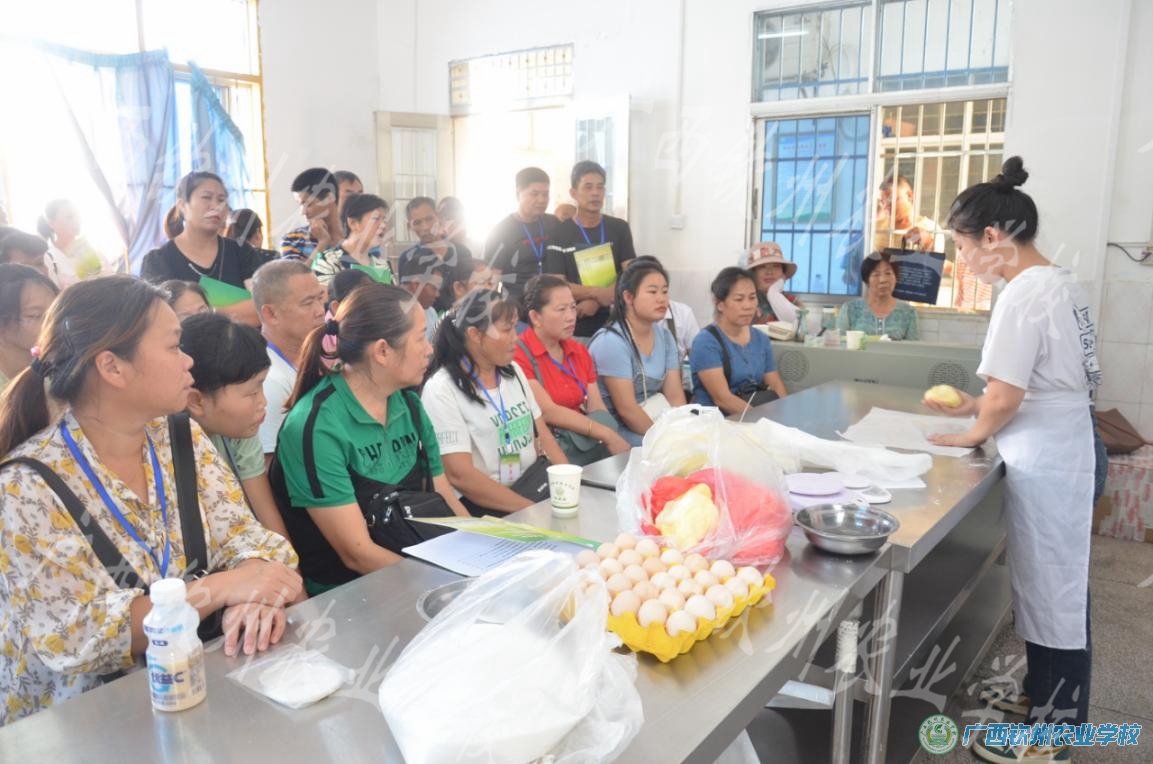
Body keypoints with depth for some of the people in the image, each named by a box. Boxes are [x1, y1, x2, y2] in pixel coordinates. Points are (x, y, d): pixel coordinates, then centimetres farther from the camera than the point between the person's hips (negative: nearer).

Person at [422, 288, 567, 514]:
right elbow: (460, 476, -17)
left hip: (535, 489, 6)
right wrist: (535, 510, -20)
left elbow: (542, 436, 12)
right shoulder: (442, 390, -11)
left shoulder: (514, 372, 11)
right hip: (483, 506, -6)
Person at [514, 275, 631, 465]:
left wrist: (612, 438, -15)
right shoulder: (518, 356, -9)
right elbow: (548, 411, -17)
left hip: (585, 444, 7)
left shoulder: (580, 352, 13)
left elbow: (597, 410, 6)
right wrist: (608, 435, -20)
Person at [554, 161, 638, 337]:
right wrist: (597, 292, -18)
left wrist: (595, 301, -14)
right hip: (575, 325, -2)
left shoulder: (619, 228, 7)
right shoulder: (559, 233, -2)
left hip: (614, 321, 2)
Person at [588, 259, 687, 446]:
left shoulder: (665, 337, 6)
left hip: (656, 422, 7)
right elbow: (626, 409, -19)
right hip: (619, 432, -7)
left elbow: (676, 397, 1)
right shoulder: (611, 342, -17)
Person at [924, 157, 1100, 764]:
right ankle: (1043, 692, 37)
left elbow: (1005, 399, -21)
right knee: (1051, 584, 20)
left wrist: (971, 435, -3)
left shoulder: (1024, 294, -20)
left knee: (1052, 590, 3)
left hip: (1044, 461, -9)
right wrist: (970, 405, 15)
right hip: (1060, 450, 9)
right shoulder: (1059, 283, 8)